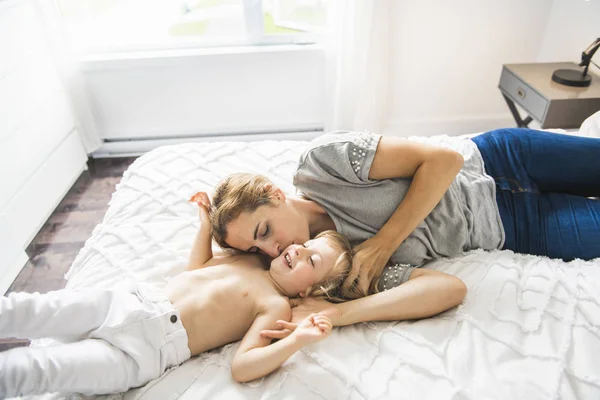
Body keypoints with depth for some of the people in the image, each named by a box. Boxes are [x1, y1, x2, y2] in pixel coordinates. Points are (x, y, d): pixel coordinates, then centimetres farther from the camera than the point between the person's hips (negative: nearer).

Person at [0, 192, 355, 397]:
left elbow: (242, 366, -18)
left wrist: (297, 340, -31)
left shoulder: (277, 306, -6)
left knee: (31, 369, -18)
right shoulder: (252, 259, 15)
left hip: (148, 346, -6)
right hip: (132, 299, 7)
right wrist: (206, 223, 22)